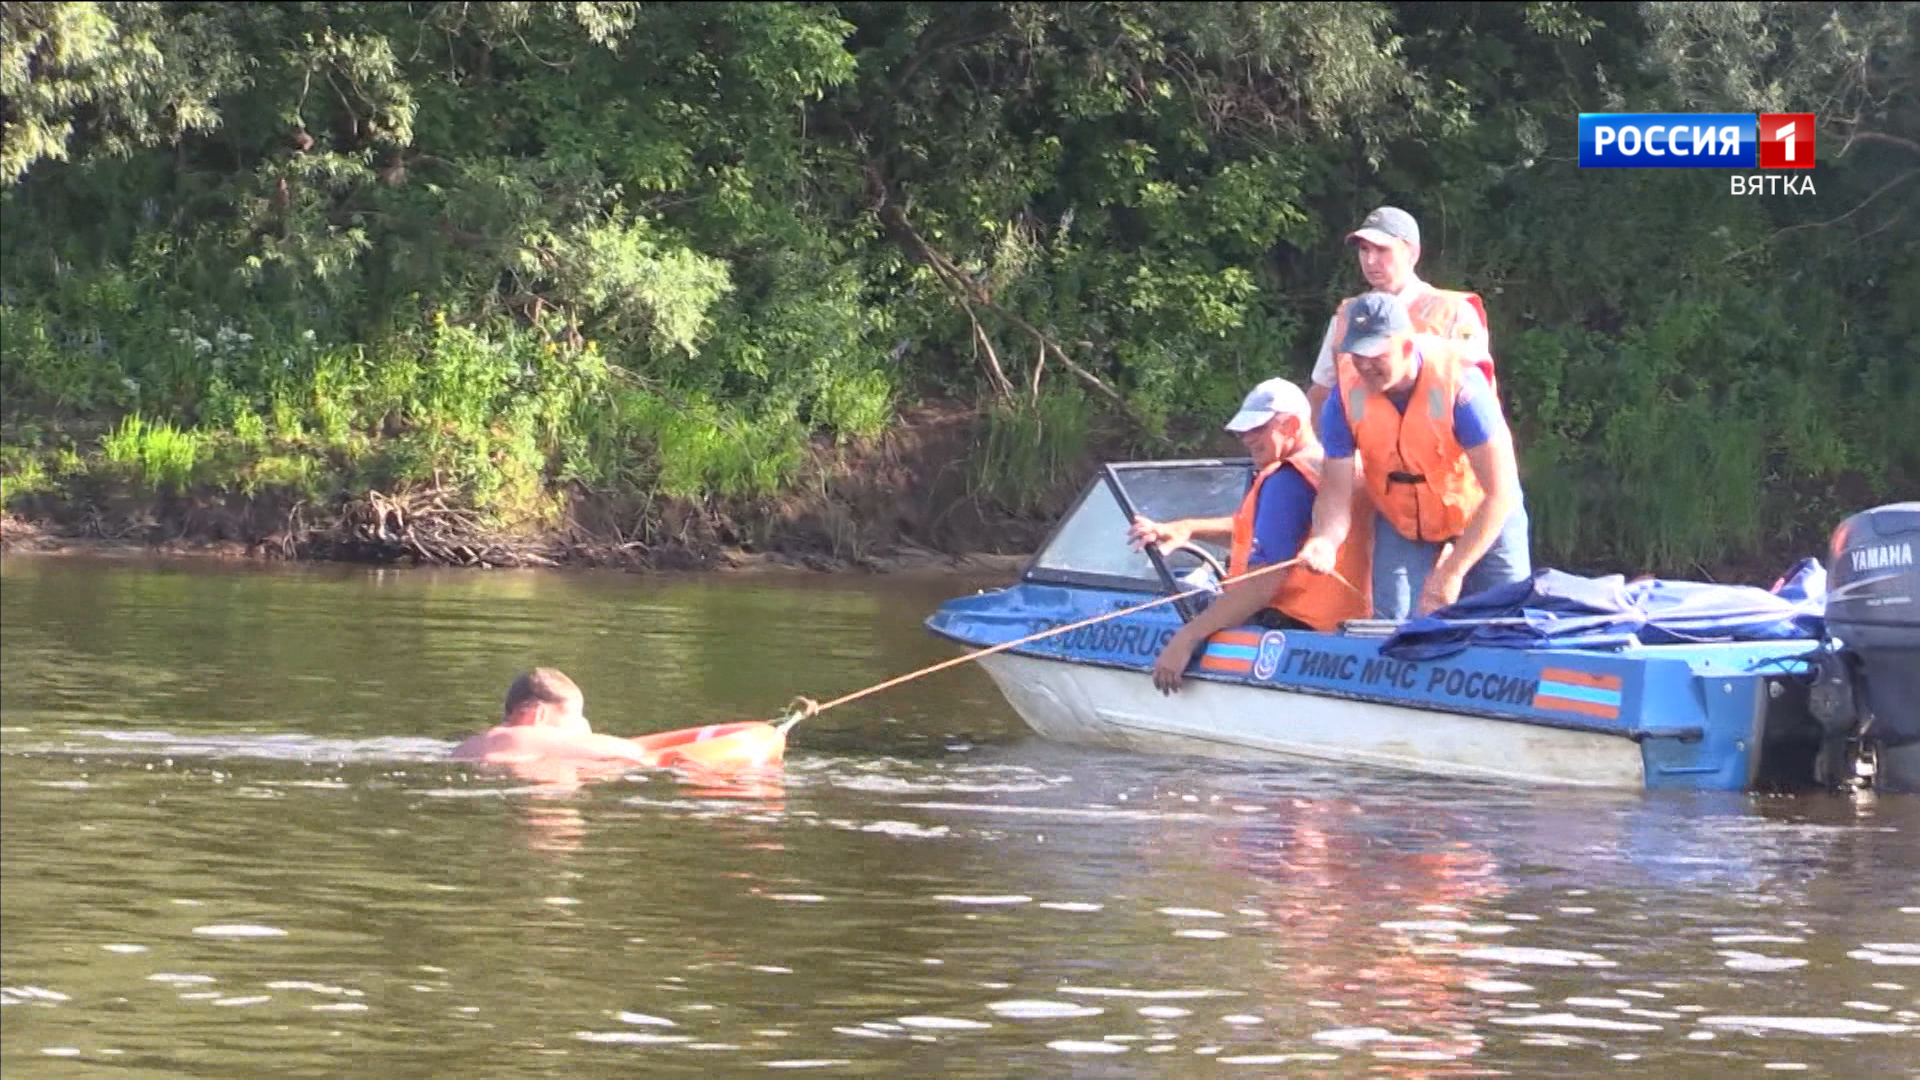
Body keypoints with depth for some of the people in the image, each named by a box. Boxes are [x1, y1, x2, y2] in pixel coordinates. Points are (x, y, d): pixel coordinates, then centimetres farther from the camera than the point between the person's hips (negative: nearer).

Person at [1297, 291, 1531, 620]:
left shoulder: (1458, 384, -32)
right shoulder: (1346, 397, -21)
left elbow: (1500, 493, -31)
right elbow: (1335, 489, -18)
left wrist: (1453, 571, -35)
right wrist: (1326, 540, -42)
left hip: (1481, 515, -2)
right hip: (1402, 522, 2)